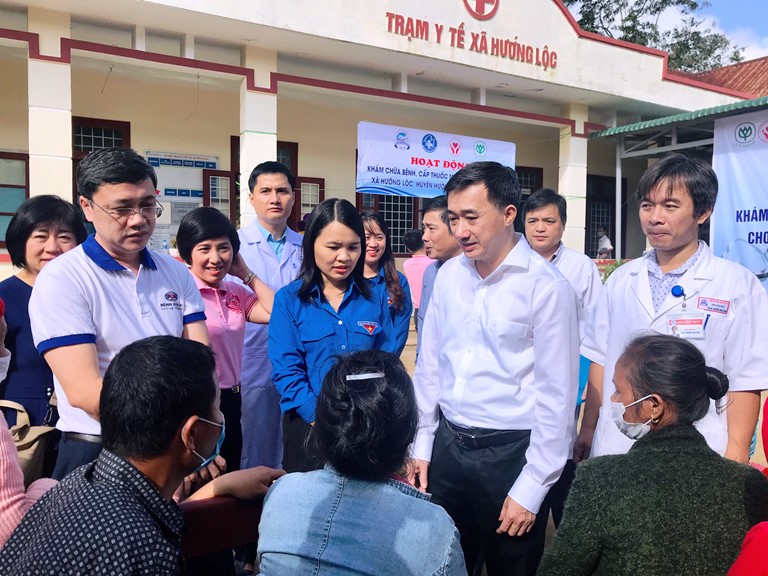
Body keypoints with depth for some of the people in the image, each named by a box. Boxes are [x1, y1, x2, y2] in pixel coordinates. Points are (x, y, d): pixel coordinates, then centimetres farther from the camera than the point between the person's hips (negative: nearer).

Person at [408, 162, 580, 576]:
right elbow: (429, 365, 8)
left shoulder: (547, 288, -15)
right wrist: (421, 447, 9)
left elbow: (556, 396, -13)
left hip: (509, 452, -4)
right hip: (447, 444, 5)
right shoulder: (449, 274, 1)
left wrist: (531, 489, -10)